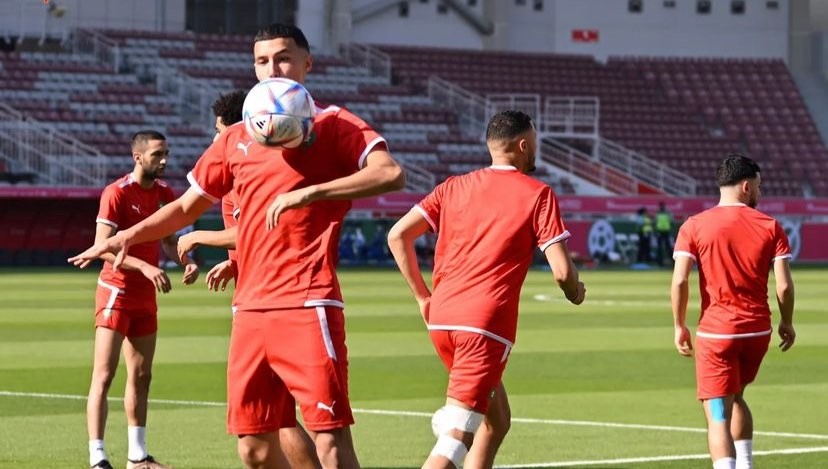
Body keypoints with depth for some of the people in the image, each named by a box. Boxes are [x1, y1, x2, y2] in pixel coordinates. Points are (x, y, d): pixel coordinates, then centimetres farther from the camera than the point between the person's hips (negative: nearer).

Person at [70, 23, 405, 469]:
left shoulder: (332, 124, 0)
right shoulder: (236, 139, 16)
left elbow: (390, 174, -16)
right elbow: (187, 207, 25)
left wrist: (308, 193, -24)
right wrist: (126, 237, 11)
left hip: (307, 305, -6)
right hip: (251, 309, 6)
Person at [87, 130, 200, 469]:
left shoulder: (163, 192, 7)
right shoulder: (117, 193, -15)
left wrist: (186, 261, -4)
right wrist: (145, 267, -31)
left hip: (145, 297, 8)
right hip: (116, 292, -8)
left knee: (141, 377, 14)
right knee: (104, 376, -9)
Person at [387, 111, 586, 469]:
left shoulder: (454, 187, 14)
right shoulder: (538, 194, 1)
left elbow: (398, 235, 8)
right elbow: (562, 271, -5)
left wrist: (422, 296, 15)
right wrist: (575, 292, 17)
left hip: (440, 318, 6)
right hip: (486, 324, -6)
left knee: (497, 419, 24)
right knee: (456, 439, -12)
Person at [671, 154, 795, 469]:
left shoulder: (694, 226, -3)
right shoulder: (770, 227, 0)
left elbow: (679, 281, -11)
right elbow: (784, 285, -4)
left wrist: (679, 326, 0)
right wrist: (787, 323, 11)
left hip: (716, 332, -3)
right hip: (758, 330, 3)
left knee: (718, 416, -4)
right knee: (736, 397, 26)